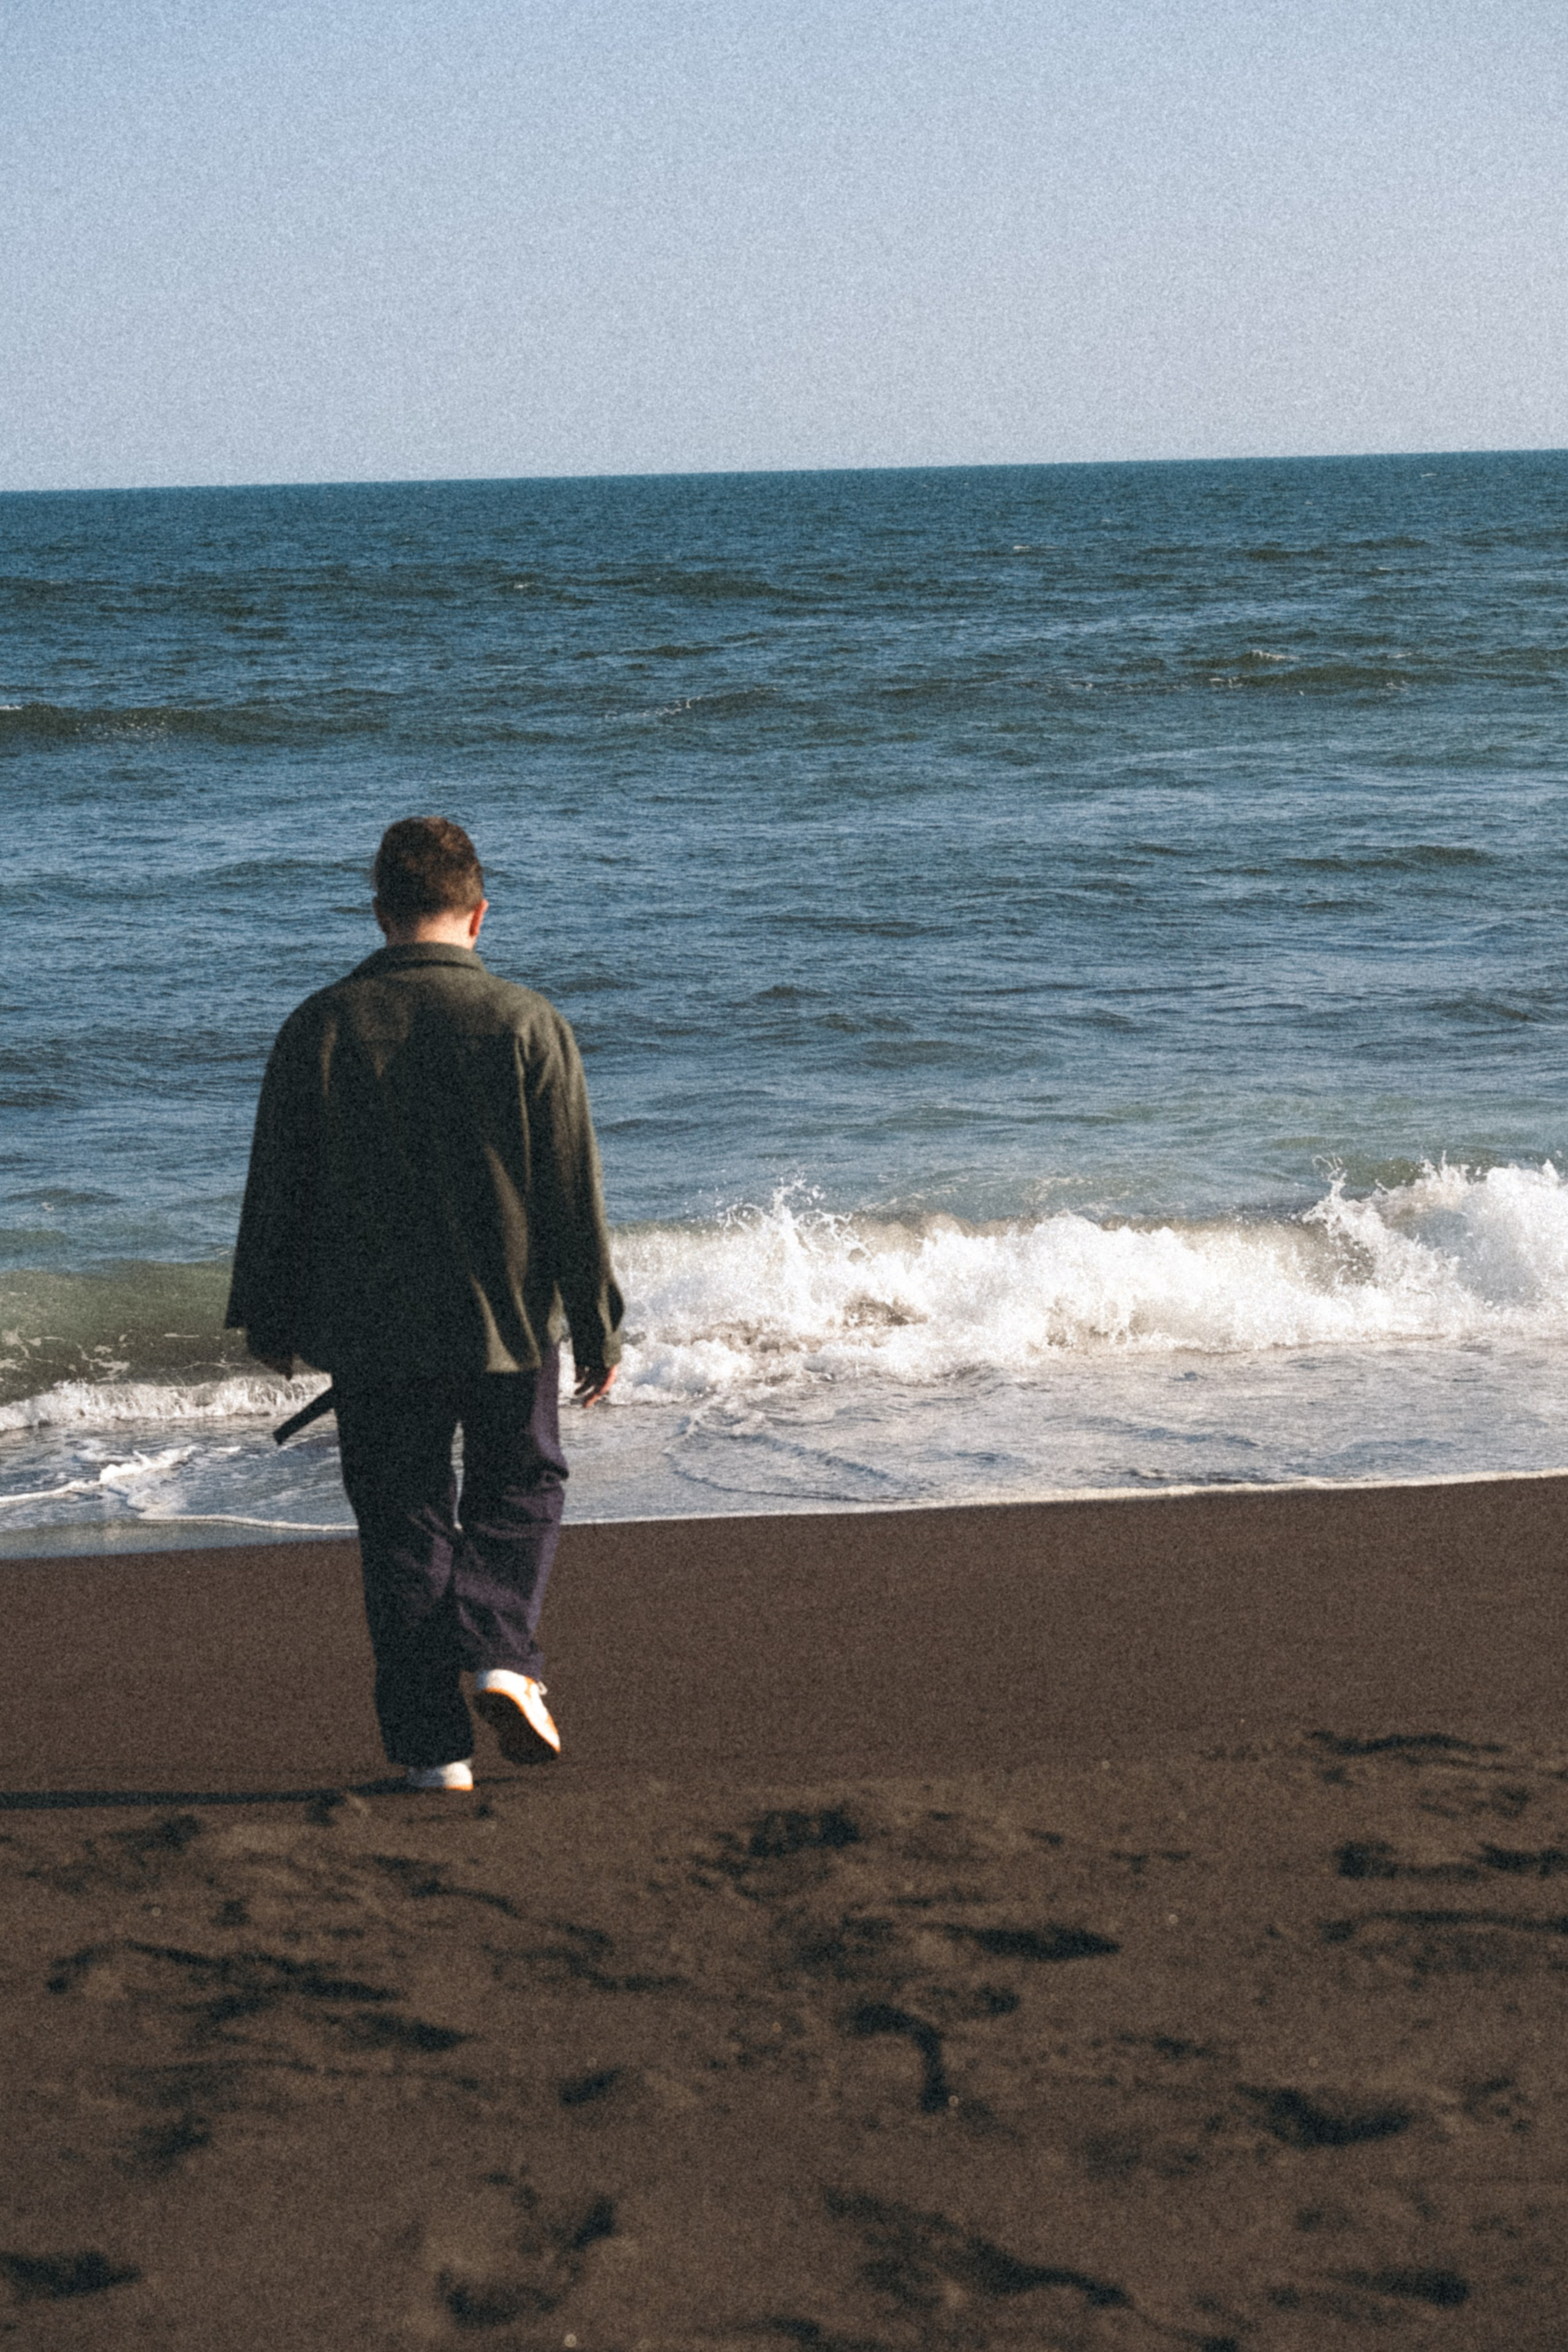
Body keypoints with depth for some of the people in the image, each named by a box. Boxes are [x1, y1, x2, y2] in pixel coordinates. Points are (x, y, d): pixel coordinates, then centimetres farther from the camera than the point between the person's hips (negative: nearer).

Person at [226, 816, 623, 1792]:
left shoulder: (320, 1027, -4)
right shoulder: (528, 1025, -8)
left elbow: (276, 1188, 2)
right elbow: (575, 1194, -5)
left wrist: (270, 1317, 14)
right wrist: (598, 1328, 4)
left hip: (370, 1327, 1)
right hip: (508, 1320, -1)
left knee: (403, 1521, 9)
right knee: (520, 1489, 18)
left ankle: (431, 1742, 8)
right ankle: (500, 1653, -4)